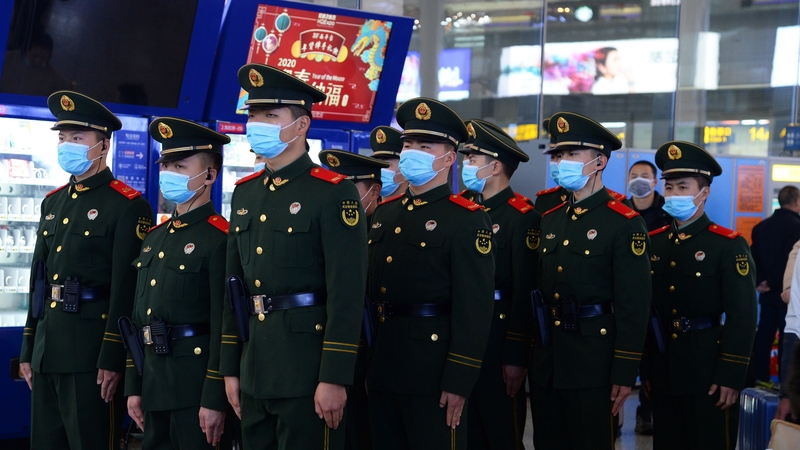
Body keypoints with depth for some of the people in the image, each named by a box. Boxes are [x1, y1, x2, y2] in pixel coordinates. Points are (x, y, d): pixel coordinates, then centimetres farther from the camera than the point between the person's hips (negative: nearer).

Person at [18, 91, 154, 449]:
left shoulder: (128, 206, -8)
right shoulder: (53, 203, 16)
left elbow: (127, 289, -14)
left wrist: (113, 358, -18)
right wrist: (28, 348, 16)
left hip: (92, 352, -8)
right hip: (47, 350, 8)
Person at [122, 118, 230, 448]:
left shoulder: (220, 238, -11)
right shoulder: (154, 238, 14)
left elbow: (224, 325, -16)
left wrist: (215, 399, -19)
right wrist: (134, 387, 15)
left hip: (196, 384, -8)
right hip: (153, 384, 8)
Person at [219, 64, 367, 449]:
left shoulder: (334, 193, -10)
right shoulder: (245, 193, 12)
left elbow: (347, 294, -15)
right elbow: (235, 284, 15)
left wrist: (335, 378, -18)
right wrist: (230, 368, 13)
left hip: (308, 367, -7)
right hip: (255, 368, 7)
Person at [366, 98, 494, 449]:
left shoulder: (468, 220, -8)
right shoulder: (385, 213, 13)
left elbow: (474, 308, -14)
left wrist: (459, 381, -18)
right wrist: (365, 365, 13)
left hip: (433, 370, -7)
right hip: (382, 368, 7)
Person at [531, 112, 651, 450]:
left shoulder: (625, 224, -8)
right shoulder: (550, 219, 12)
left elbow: (634, 305, -12)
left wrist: (624, 374, -15)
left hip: (593, 360, -6)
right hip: (546, 359, 6)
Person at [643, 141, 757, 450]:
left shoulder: (729, 246, -6)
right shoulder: (653, 243, 8)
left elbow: (742, 317, -11)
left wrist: (731, 377, -16)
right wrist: (646, 369, 7)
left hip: (709, 375, -5)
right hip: (663, 374, 5)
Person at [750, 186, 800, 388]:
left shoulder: (762, 226, 10)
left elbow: (753, 256, 6)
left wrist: (759, 281, 1)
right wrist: (774, 283, -12)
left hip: (768, 292, 7)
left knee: (764, 334, 10)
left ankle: (761, 377, 14)